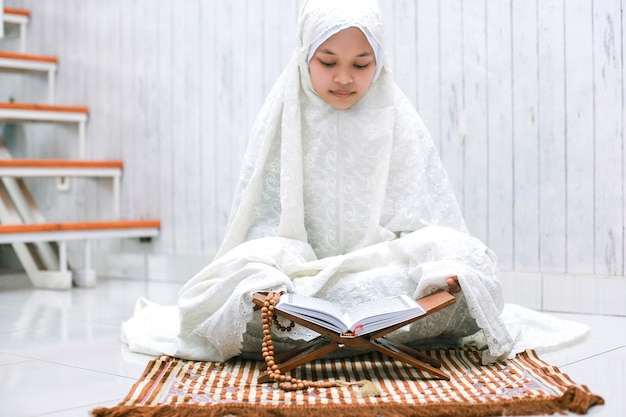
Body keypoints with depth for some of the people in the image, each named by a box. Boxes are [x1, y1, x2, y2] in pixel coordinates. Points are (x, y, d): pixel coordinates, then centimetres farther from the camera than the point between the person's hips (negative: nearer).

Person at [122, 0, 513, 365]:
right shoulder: (283, 119, 5)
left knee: (475, 267, -28)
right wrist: (266, 279, -22)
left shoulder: (399, 123, 7)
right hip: (296, 271, 0)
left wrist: (444, 267, -18)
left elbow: (429, 223, 4)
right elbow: (262, 220, 0)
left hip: (385, 270, 1)